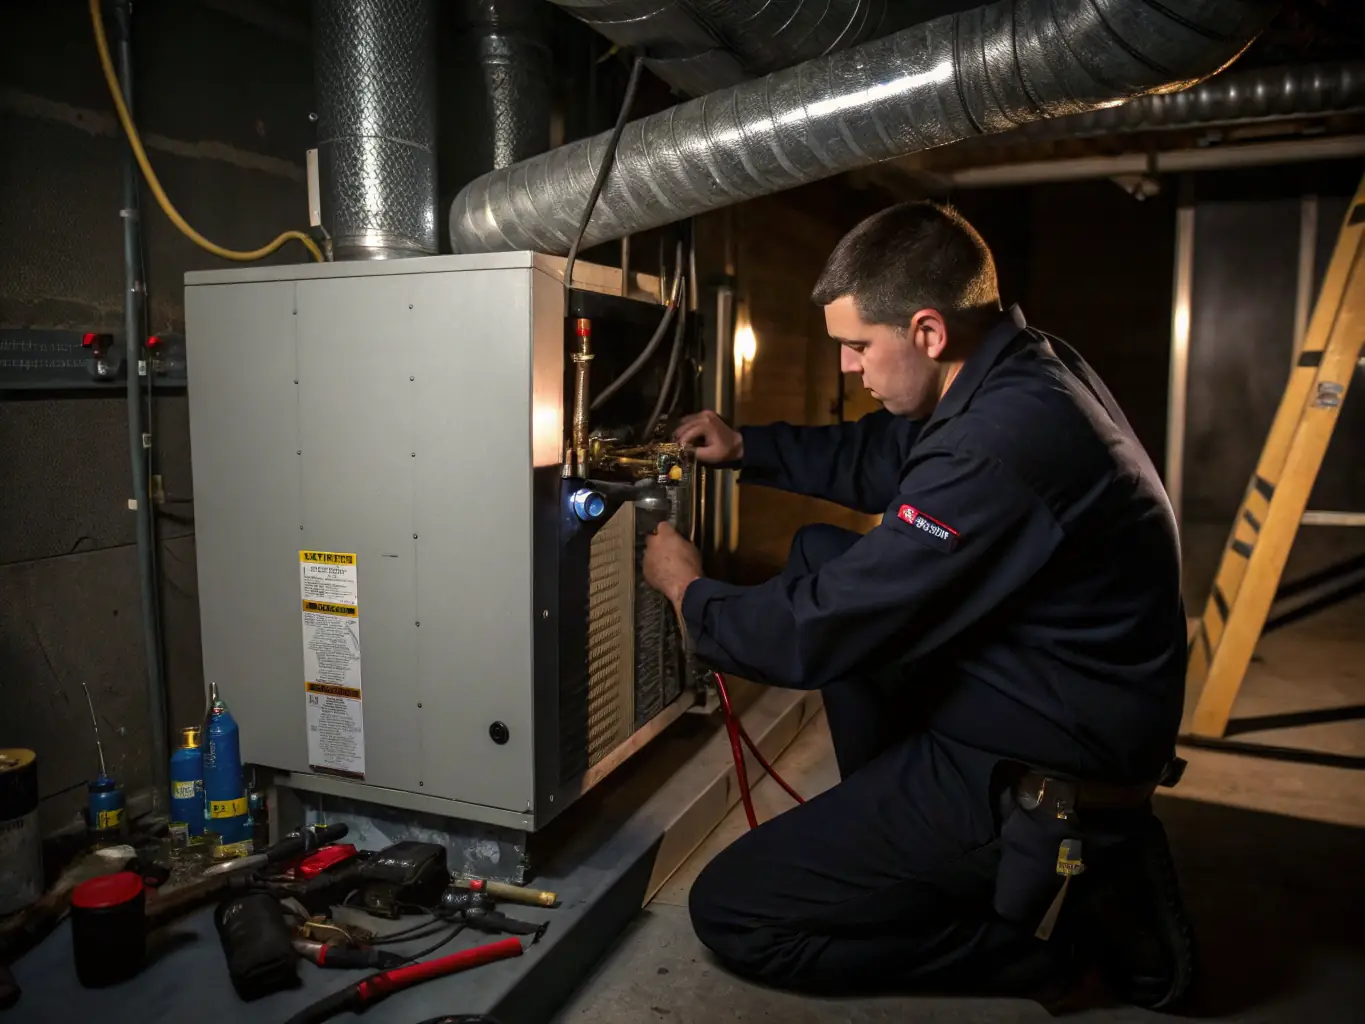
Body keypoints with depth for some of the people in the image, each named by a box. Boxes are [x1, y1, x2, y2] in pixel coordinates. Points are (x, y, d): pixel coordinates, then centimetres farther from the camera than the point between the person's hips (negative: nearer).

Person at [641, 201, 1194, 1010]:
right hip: (1047, 709, 10)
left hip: (1042, 783, -9)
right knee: (820, 554, 14)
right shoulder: (1017, 373, 0)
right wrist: (743, 448, 11)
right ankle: (888, 825, 17)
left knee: (729, 913, -3)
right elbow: (874, 455, 18)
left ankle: (1064, 922, 1)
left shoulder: (1003, 442, -30)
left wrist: (689, 591, -6)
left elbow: (819, 633, -24)